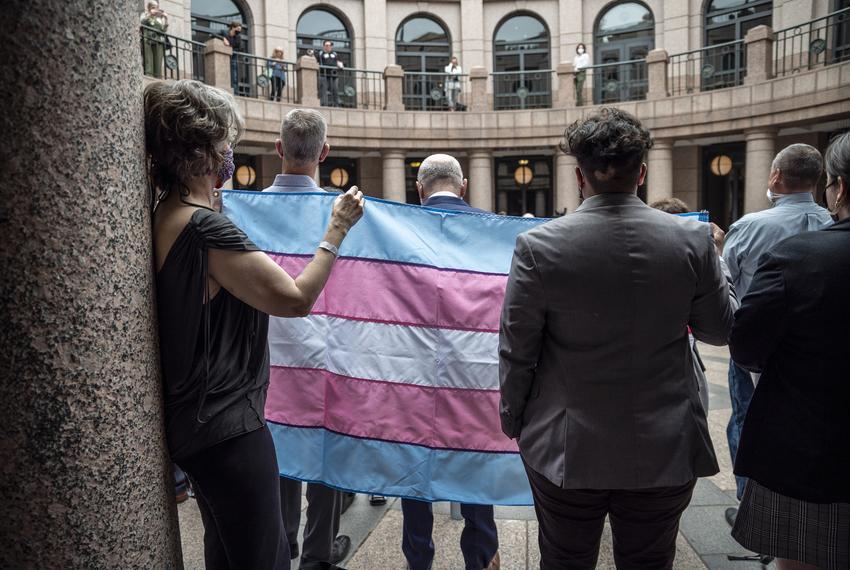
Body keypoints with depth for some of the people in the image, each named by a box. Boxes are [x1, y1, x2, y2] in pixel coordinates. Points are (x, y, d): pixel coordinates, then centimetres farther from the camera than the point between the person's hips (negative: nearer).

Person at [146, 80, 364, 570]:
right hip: (227, 428, -10)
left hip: (192, 422, 10)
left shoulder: (163, 219, 5)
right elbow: (296, 298, -21)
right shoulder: (206, 229, -24)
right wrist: (337, 230, -10)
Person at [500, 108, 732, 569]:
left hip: (564, 450, -1)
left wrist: (513, 422, 6)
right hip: (664, 450, 2)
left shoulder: (538, 245, -15)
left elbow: (516, 350, -9)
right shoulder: (692, 239, -9)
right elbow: (718, 330, 3)